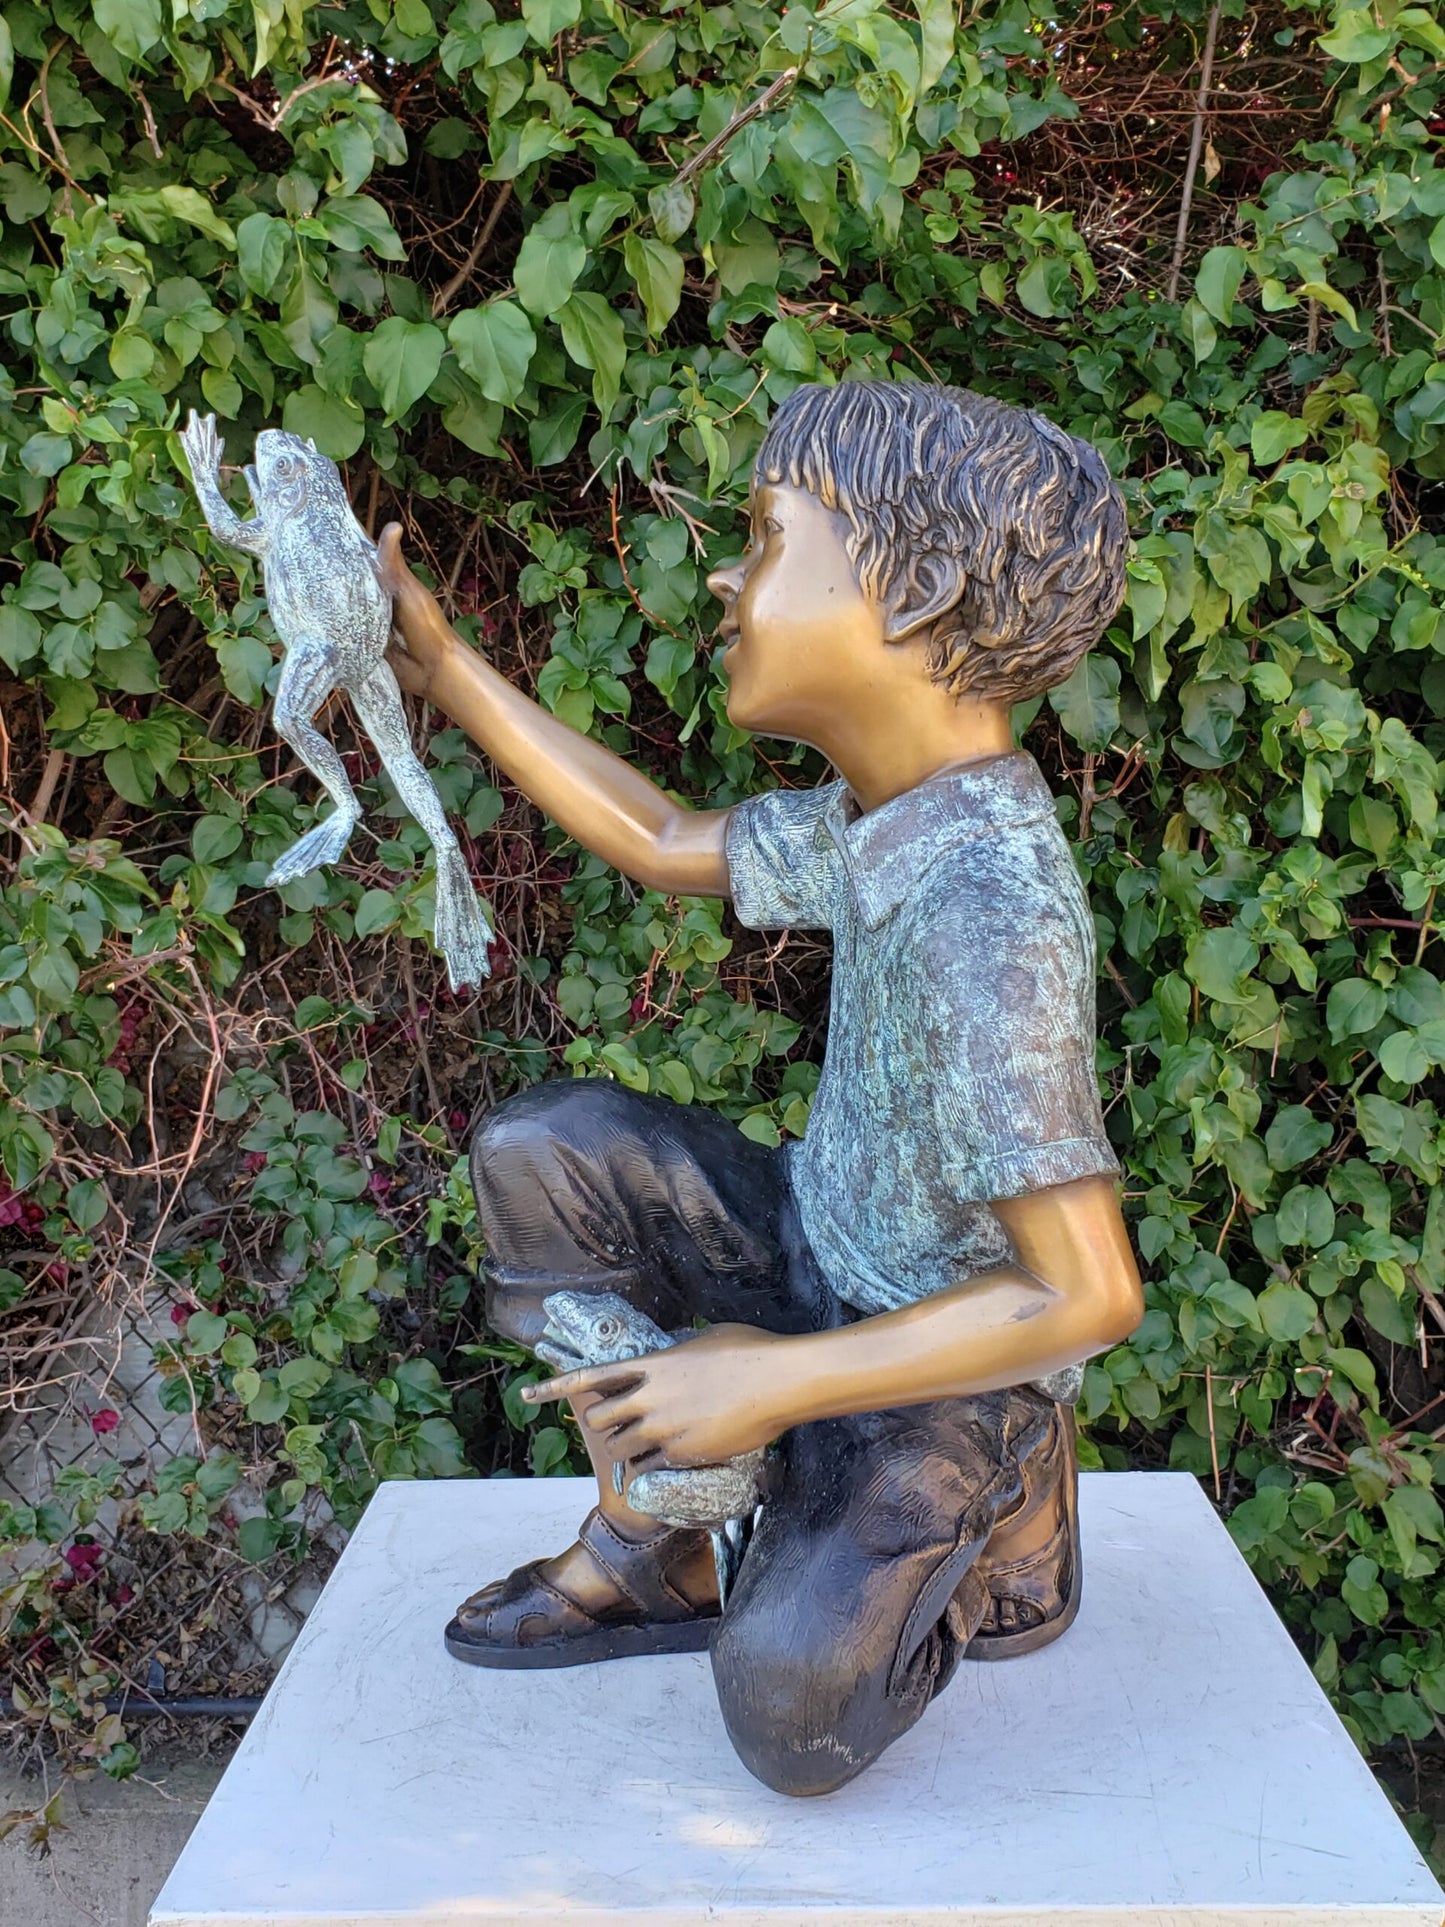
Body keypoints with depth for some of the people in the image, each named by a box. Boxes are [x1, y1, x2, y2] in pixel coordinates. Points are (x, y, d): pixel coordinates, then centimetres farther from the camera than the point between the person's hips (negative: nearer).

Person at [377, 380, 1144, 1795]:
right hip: (820, 1255, 8)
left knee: (790, 1720, -20)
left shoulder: (984, 915, -34)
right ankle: (648, 1557, 11)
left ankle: (992, 1560, 13)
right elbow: (669, 848, 8)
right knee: (538, 1155, -3)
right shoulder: (886, 816, -7)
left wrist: (774, 1377, -26)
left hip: (946, 1368, -7)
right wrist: (441, 667, 8)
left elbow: (1087, 1296, -33)